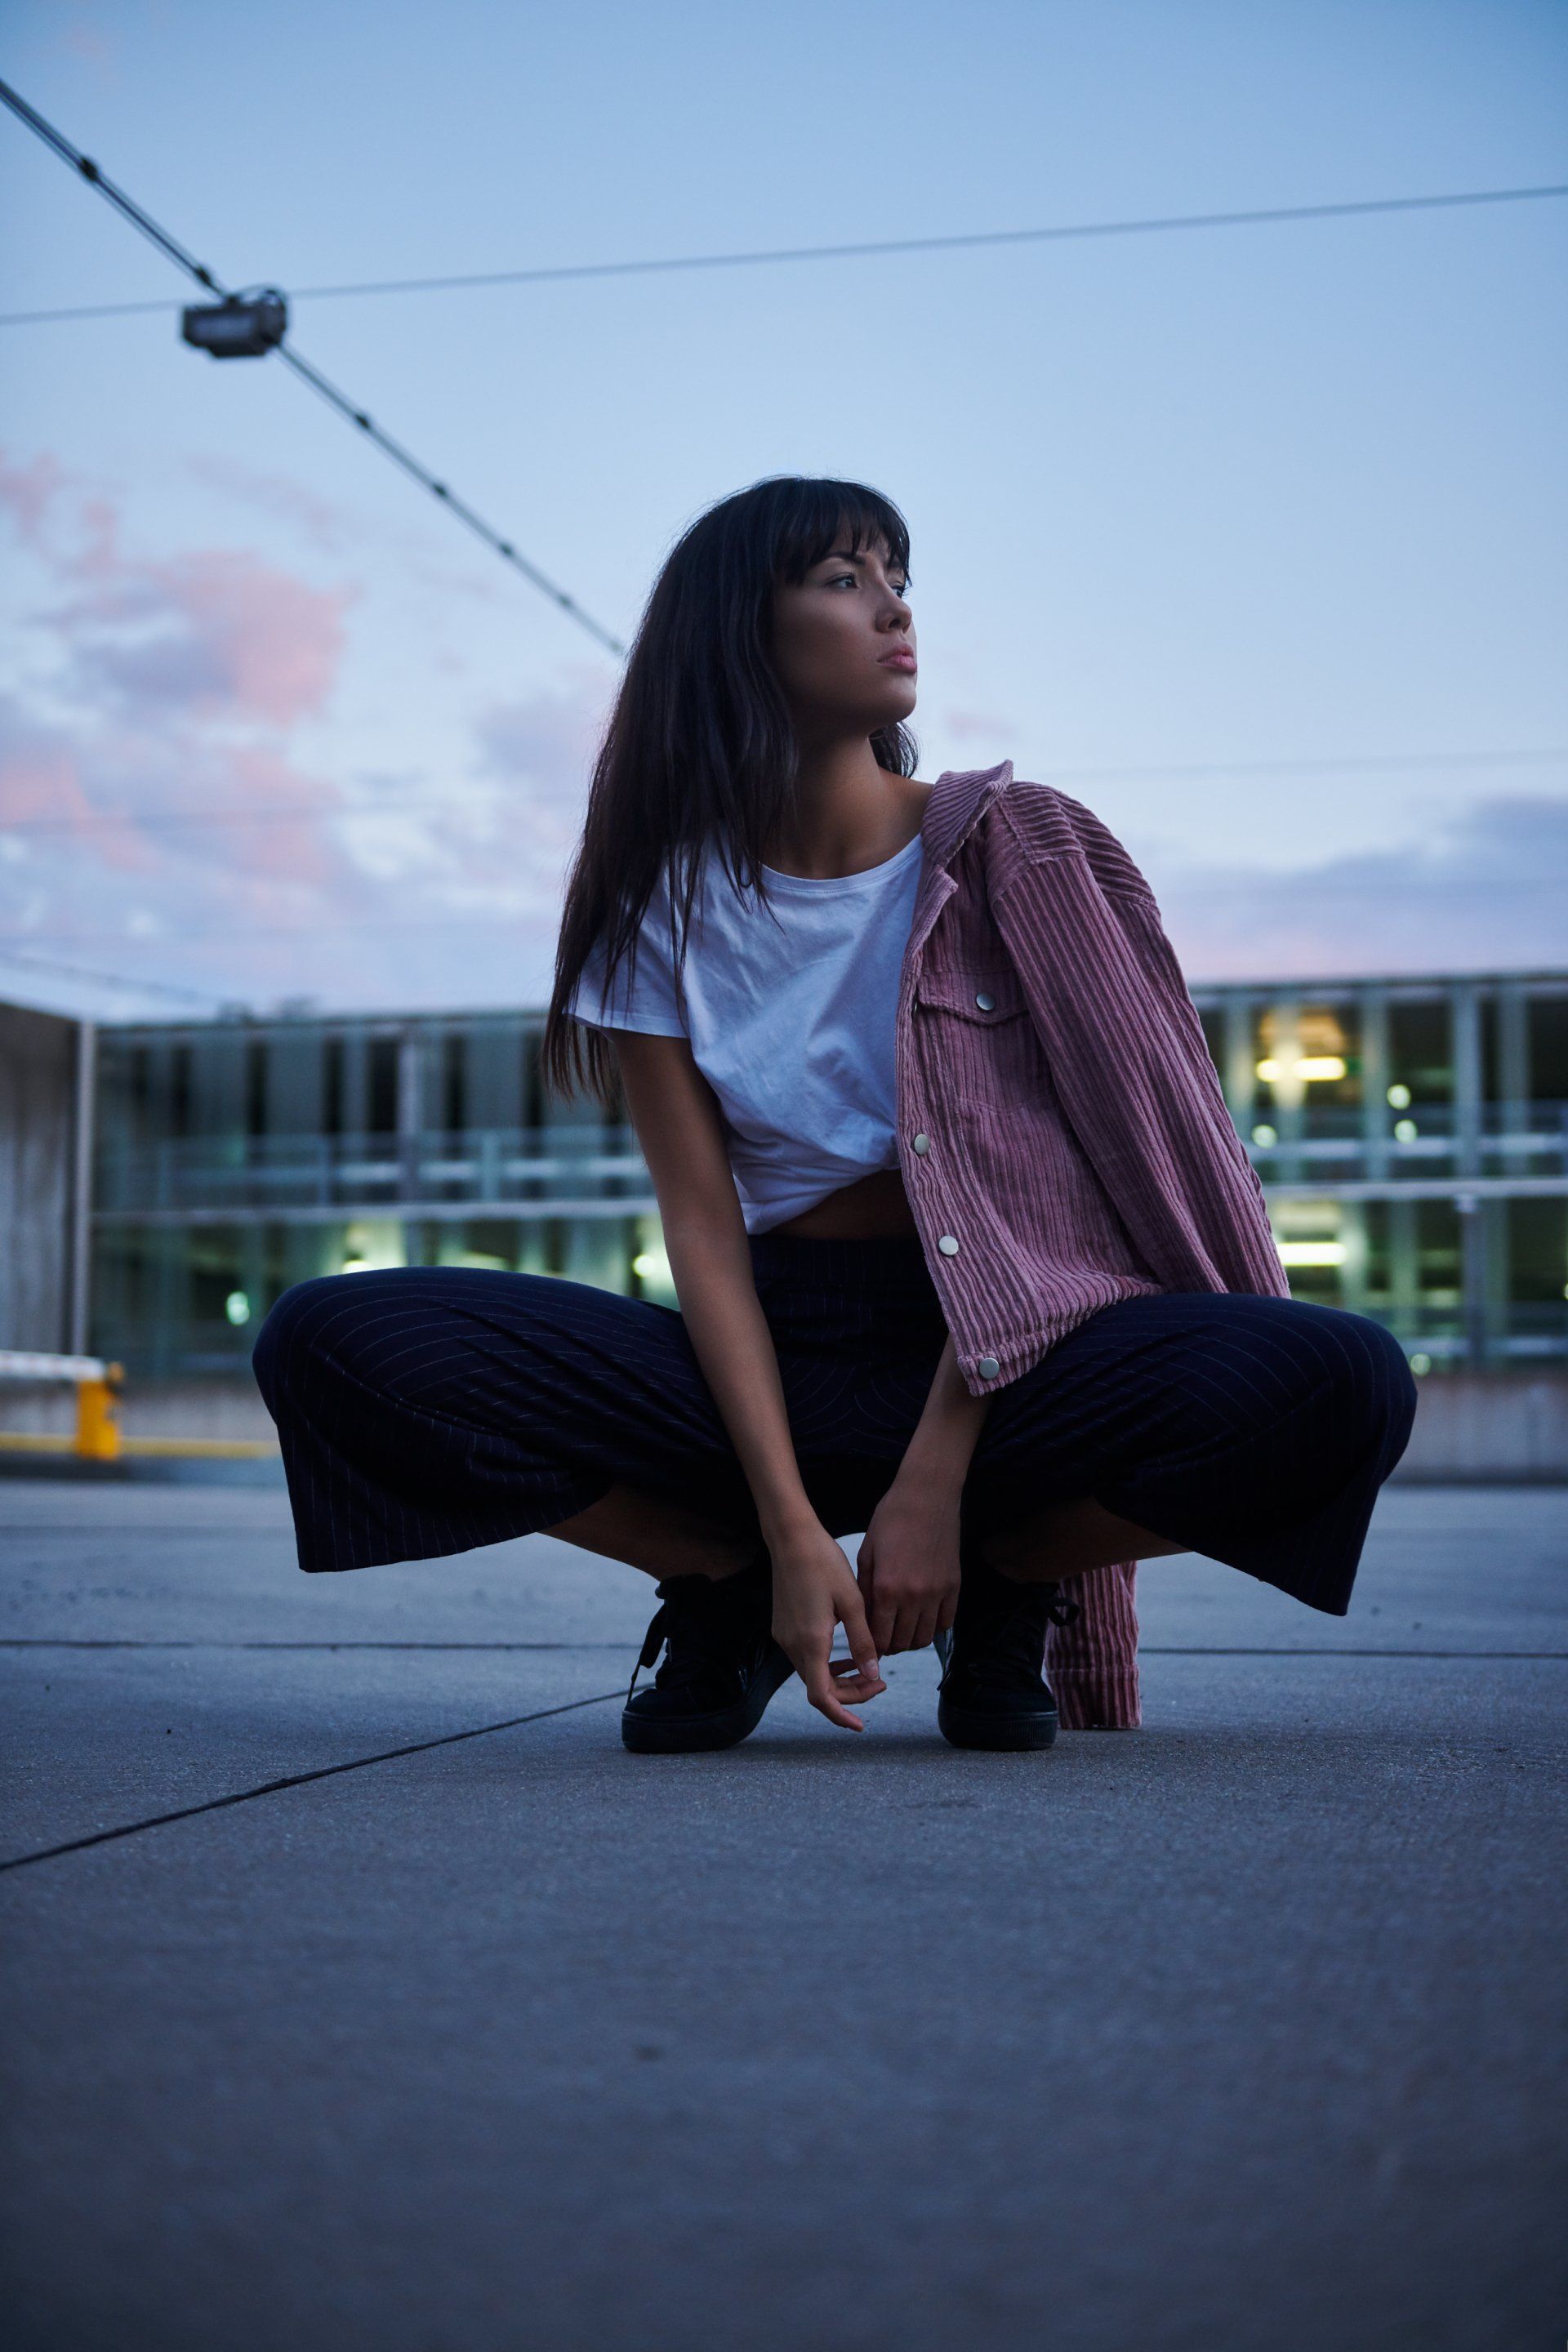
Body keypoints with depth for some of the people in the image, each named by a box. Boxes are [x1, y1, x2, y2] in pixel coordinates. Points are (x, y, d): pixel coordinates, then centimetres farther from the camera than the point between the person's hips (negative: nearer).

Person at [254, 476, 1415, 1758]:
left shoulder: (1020, 851, 0)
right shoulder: (663, 901, 3)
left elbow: (1042, 1172, -6)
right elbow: (703, 1222, -4)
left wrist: (931, 1488, -16)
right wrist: (791, 1530, -17)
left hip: (998, 1352, 0)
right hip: (772, 1353, 1)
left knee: (1343, 1383, -32)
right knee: (334, 1344, -22)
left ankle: (1007, 1583, -1)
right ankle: (731, 1589, 0)